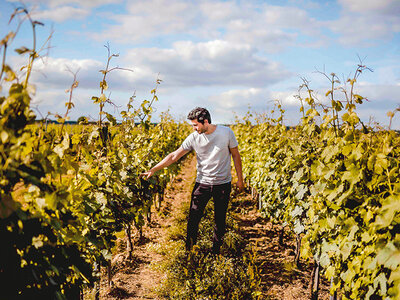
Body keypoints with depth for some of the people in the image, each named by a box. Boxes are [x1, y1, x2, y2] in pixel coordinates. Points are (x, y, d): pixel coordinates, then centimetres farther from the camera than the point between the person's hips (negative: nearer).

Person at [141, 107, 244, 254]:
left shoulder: (226, 132, -10)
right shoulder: (194, 138, -8)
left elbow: (236, 156, 1)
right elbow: (174, 156, -7)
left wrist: (240, 179, 3)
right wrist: (153, 170, -11)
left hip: (223, 183, -1)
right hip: (202, 183, 1)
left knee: (220, 220, 9)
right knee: (193, 219, 1)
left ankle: (216, 251, 27)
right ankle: (189, 251, 18)